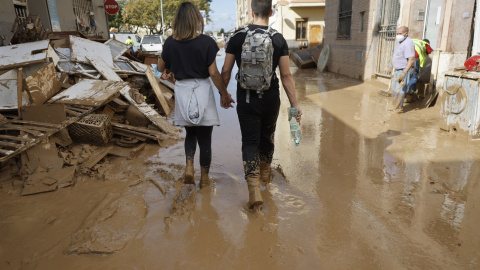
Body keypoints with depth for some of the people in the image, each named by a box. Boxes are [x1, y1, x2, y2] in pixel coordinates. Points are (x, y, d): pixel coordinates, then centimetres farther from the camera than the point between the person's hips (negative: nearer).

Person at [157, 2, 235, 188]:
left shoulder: (170, 43, -1)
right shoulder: (206, 42, -11)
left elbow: (161, 67, 12)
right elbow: (213, 73, -11)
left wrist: (165, 73, 35)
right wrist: (225, 94, 0)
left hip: (182, 91, 3)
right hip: (202, 90, -3)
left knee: (190, 133, 23)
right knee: (205, 138, 9)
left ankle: (189, 165, 2)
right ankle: (204, 179, 19)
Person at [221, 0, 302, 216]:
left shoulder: (237, 37, -5)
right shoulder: (279, 40, -5)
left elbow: (226, 71, -3)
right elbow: (286, 75, -6)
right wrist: (294, 105, -1)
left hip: (246, 100, -1)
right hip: (271, 99, 2)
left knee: (250, 143, 5)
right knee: (267, 137, 22)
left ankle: (254, 190, -6)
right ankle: (265, 173, 44)